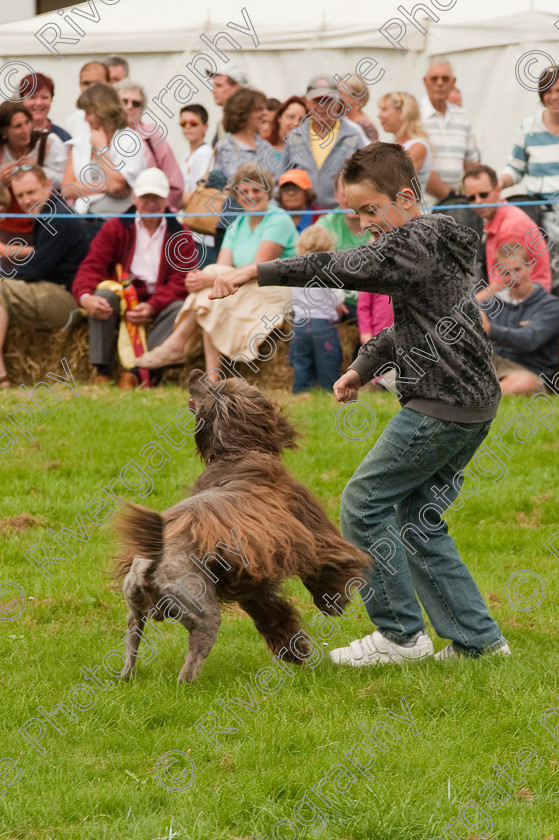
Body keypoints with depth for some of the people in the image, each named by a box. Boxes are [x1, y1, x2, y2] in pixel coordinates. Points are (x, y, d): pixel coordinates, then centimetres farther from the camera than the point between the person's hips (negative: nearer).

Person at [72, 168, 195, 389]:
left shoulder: (180, 235, 7)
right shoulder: (115, 228, 8)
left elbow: (181, 280, -6)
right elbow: (91, 266, -3)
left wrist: (152, 307, -25)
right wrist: (85, 296, -28)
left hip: (158, 305, 0)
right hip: (119, 302, 0)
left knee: (179, 308, -30)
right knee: (103, 294, -31)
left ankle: (135, 370, -38)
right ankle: (102, 372, -33)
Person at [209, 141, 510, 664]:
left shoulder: (416, 240, -14)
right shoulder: (430, 242, 18)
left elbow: (338, 269, -25)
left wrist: (255, 272, -25)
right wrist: (363, 367, 15)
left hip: (441, 406, -10)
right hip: (471, 404, 10)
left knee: (362, 504, -3)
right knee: (419, 521, 14)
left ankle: (401, 634, 1)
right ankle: (476, 638, 13)